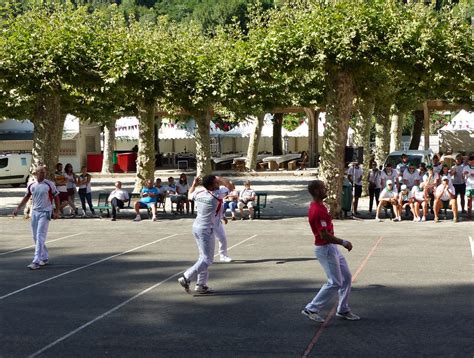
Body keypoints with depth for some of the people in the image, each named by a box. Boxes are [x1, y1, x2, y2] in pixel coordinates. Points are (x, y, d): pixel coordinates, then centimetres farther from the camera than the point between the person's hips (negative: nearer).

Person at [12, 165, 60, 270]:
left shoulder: (50, 184, -7)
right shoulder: (31, 185, 5)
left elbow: (56, 197, 0)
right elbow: (27, 197, 18)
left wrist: (56, 211, -4)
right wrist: (18, 208, 15)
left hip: (45, 213, -5)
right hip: (34, 212, 5)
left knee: (40, 237, -12)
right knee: (36, 237, 11)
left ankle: (36, 261, -14)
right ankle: (44, 257, 26)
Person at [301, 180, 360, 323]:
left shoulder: (317, 205, 8)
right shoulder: (318, 210, -25)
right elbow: (324, 235, -26)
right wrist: (343, 242, -19)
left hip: (331, 247, 10)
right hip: (325, 249, -10)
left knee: (347, 276, 15)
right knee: (335, 283, -5)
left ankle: (343, 310, 23)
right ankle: (311, 309, 3)